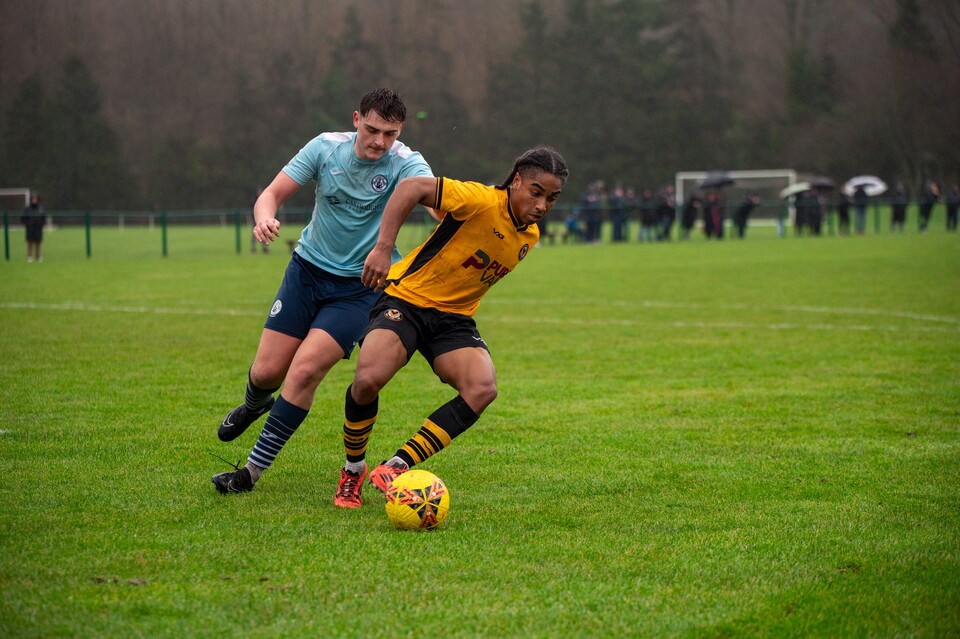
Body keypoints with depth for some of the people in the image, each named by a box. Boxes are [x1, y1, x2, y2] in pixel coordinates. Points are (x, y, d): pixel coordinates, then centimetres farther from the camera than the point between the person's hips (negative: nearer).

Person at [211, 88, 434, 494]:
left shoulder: (404, 164, -16)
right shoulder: (326, 148, -7)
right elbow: (273, 193, -6)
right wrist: (265, 216, -31)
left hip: (360, 287, -3)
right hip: (308, 269, 3)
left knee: (304, 370, -18)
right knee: (268, 372, 1)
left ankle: (254, 470, -4)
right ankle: (255, 403, 41)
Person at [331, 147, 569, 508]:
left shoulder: (529, 237, 6)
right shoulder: (482, 201, -20)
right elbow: (412, 187, -26)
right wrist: (383, 248, -32)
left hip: (454, 317, 6)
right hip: (407, 298, -6)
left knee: (483, 389, -23)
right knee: (368, 380, -28)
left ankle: (395, 468, -17)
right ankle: (353, 470, 1)